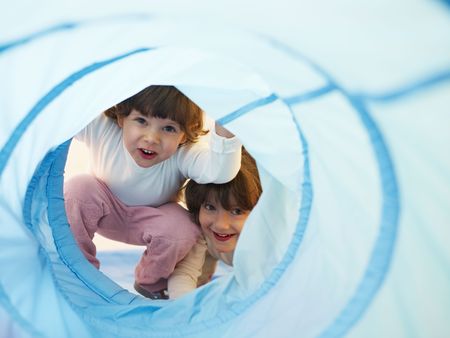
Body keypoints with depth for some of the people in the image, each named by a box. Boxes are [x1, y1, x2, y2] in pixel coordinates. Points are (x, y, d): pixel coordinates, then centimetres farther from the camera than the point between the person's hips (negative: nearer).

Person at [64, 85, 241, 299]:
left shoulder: (184, 154, -35)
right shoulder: (102, 128, -31)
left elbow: (220, 172, -53)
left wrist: (223, 129, -67)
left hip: (152, 216, 0)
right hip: (106, 210, 1)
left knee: (182, 231, -30)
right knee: (76, 189, -30)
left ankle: (150, 282, 6)